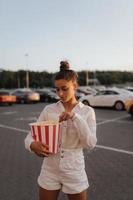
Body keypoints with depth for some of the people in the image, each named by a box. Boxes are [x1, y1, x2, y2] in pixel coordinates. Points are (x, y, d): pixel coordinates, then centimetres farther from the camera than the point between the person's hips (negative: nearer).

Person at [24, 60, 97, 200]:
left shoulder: (87, 111, -6)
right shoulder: (49, 109, -4)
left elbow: (90, 144, -15)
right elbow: (30, 136, -3)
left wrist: (75, 117, -25)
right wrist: (33, 145, -25)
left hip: (74, 170, -1)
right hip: (50, 170, 1)